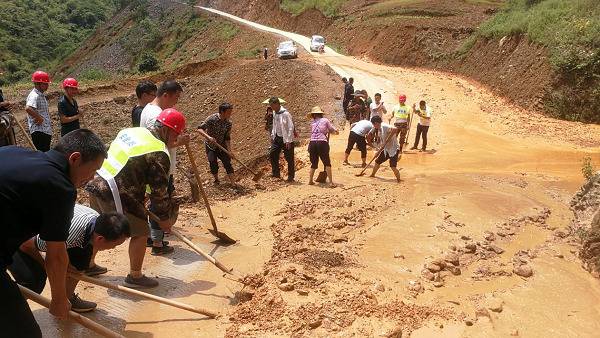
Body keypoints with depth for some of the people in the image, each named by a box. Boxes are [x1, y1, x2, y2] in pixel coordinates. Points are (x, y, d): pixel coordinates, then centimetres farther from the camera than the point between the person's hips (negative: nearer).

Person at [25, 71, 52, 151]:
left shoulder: (41, 95, 16)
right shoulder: (34, 96, -15)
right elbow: (28, 108, -34)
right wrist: (39, 118, -22)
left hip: (46, 131, 10)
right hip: (39, 131, -10)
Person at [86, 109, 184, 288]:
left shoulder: (131, 131, 11)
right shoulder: (159, 154, -13)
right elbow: (159, 191, -9)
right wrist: (164, 218, 4)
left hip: (96, 185, 9)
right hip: (116, 197, -9)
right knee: (140, 232, 5)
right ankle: (135, 276, 15)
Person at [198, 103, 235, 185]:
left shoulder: (228, 123, -10)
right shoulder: (211, 119, -23)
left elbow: (227, 138, -5)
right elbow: (200, 128, -23)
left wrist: (229, 150, -16)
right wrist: (209, 137, -39)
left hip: (221, 146, 3)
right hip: (210, 146, -3)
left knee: (227, 163, -4)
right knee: (213, 164, 1)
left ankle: (233, 182, 3)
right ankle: (216, 180, 27)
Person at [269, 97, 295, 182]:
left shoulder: (285, 114, -18)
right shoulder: (275, 113, 7)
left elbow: (291, 127, -18)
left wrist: (288, 141, -21)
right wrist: (272, 135, 14)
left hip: (286, 139, -8)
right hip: (277, 138, 8)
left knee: (289, 158, 2)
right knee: (272, 154, 3)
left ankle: (291, 176, 13)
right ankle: (276, 173, 15)